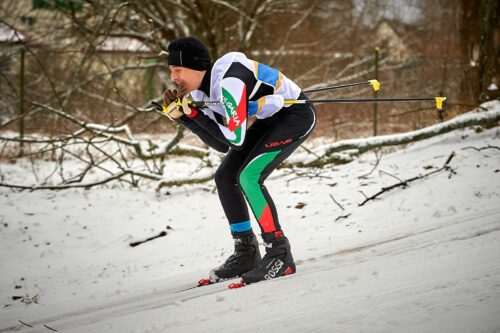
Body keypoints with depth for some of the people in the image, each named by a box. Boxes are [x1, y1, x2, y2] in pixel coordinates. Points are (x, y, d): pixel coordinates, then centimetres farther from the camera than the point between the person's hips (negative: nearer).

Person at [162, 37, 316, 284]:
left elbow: (236, 138, -30)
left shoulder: (229, 82, -30)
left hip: (297, 114, -10)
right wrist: (184, 117, -9)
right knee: (225, 176, 5)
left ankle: (280, 255, -16)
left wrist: (195, 114, -26)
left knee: (249, 176, -23)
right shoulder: (201, 91, -2)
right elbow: (222, 145, -2)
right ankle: (246, 254, 13)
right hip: (270, 118, 10)